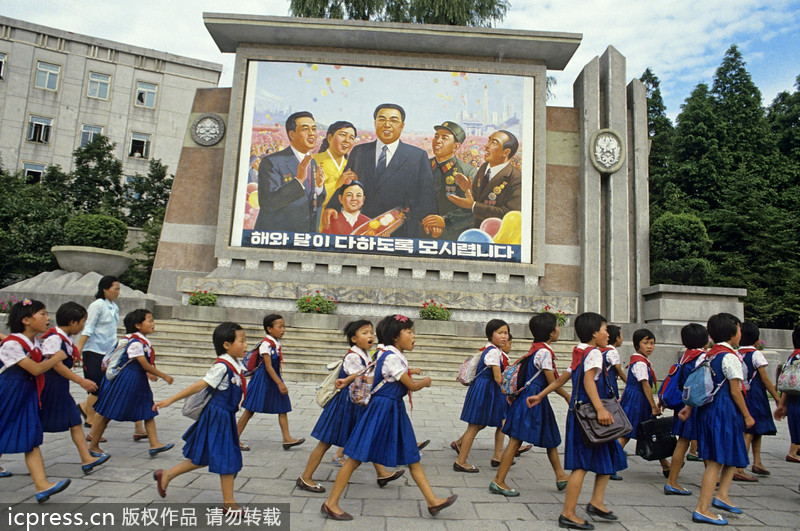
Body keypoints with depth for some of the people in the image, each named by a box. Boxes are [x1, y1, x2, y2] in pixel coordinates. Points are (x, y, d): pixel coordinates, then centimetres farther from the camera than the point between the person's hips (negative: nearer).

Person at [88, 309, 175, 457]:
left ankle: (154, 444, 5)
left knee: (148, 411, 4)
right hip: (124, 380, -9)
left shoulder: (144, 341, 6)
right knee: (106, 413, 7)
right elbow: (145, 366, -22)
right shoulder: (135, 342, -21)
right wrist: (164, 376, -16)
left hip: (139, 381, 9)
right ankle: (93, 446, 22)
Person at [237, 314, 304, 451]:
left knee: (283, 408, 7)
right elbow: (268, 367, -22)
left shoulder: (277, 343, 6)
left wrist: (280, 382, 15)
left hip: (274, 378, 8)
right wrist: (280, 383, -23)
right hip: (263, 379, -8)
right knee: (250, 410, 2)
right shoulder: (266, 344, -19)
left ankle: (287, 438, 12)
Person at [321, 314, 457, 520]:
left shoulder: (397, 356, 10)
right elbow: (412, 386, -10)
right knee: (357, 457, 0)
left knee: (412, 458, 11)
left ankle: (433, 501, 18)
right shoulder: (392, 357, -19)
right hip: (381, 409, -10)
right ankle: (331, 503, 11)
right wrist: (426, 381, 5)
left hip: (395, 410, 10)